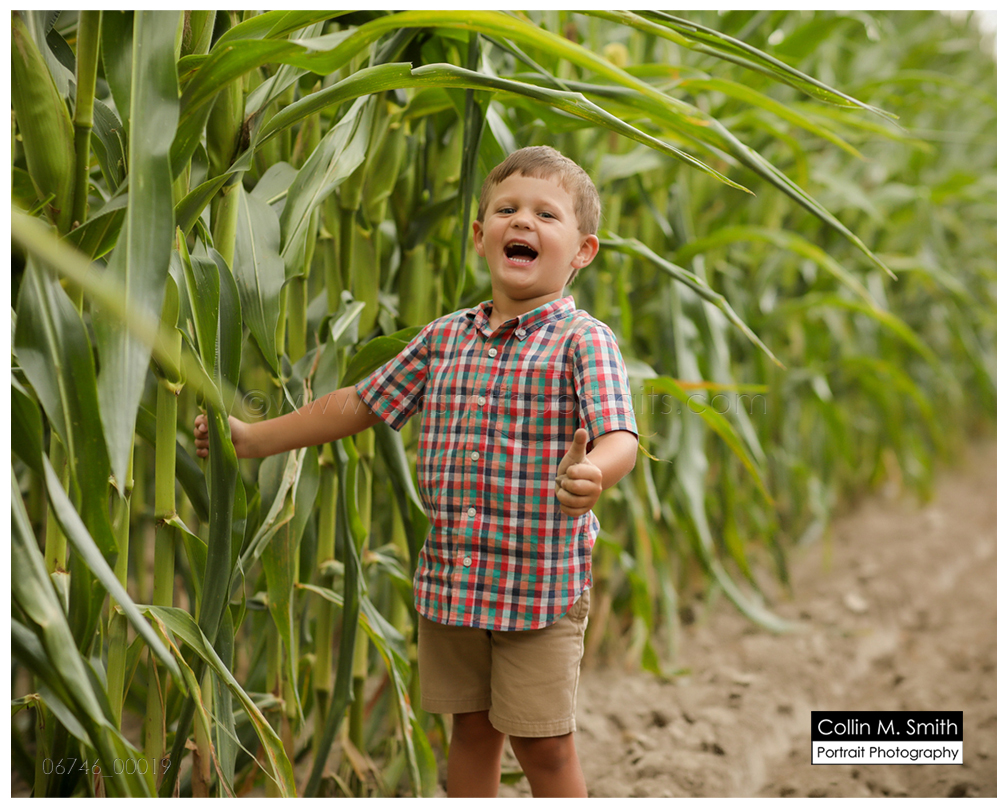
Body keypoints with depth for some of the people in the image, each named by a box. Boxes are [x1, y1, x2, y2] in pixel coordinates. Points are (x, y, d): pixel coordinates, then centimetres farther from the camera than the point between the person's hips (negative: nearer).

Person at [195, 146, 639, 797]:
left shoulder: (585, 341, -10)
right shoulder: (444, 338, 6)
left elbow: (620, 437, -24)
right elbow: (363, 403, 16)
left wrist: (591, 472, -48)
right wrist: (254, 438, 17)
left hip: (541, 587, -5)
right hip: (448, 581, 5)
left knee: (544, 743, 4)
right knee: (472, 729, 17)